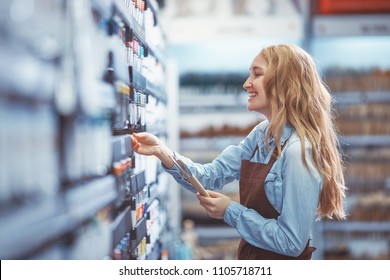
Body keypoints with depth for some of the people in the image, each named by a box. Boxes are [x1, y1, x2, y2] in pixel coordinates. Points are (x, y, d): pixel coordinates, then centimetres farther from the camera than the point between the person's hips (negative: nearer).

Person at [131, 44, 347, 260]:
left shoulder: (299, 151, -24)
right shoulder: (262, 134, 2)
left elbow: (292, 242, -24)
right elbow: (211, 176, -1)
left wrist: (231, 212, -18)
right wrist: (162, 152, -13)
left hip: (281, 259, -7)